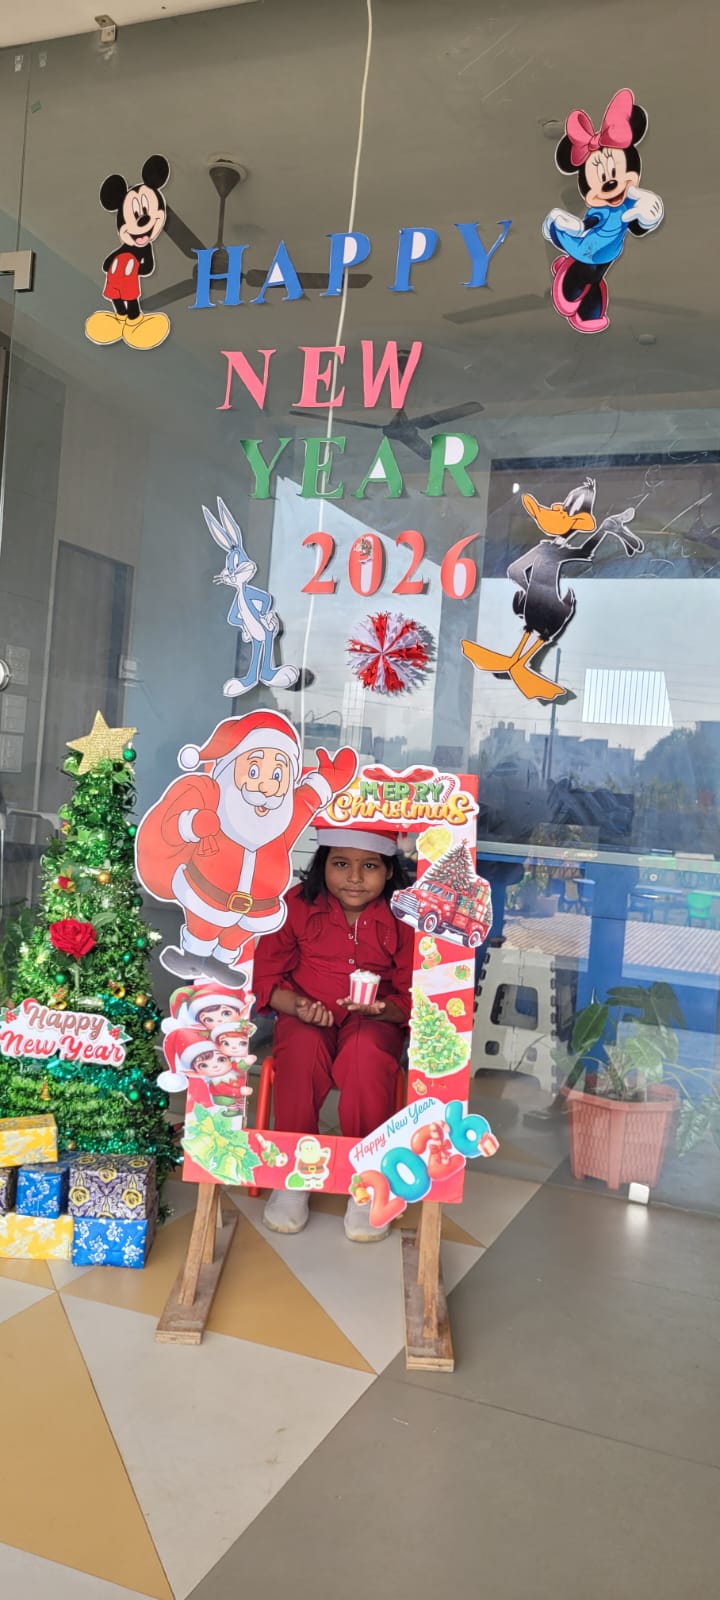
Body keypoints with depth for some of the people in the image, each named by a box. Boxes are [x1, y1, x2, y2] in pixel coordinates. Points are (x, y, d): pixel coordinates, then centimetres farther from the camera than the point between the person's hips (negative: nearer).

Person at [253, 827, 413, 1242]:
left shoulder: (402, 919, -5)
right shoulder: (297, 905, -4)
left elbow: (413, 997, -1)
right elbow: (265, 977, 0)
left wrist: (383, 1009, -23)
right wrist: (298, 1005, -20)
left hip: (374, 1023, 0)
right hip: (306, 1019, 1)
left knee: (367, 1053, -35)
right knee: (303, 1049, -34)